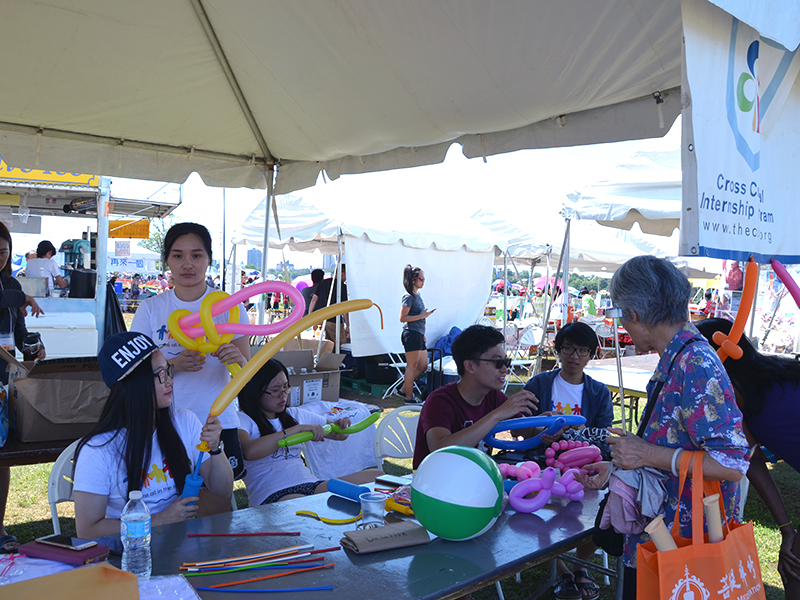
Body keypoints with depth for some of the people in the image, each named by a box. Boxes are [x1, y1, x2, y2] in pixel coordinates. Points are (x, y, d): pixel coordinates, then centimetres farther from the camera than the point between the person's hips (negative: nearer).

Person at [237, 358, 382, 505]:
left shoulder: (295, 415, 20)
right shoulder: (242, 421, 3)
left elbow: (340, 434, 29)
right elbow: (249, 451, -22)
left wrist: (341, 425, 3)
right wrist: (298, 429, -21)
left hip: (312, 485, 7)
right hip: (274, 495, -7)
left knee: (376, 475, -14)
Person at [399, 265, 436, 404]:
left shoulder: (418, 296, 17)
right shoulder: (408, 297, -10)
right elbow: (402, 318, -16)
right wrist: (422, 315, -18)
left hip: (418, 335, 9)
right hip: (411, 334, -9)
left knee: (423, 366, 12)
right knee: (412, 366, -3)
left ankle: (405, 388, 22)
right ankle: (409, 397, 6)